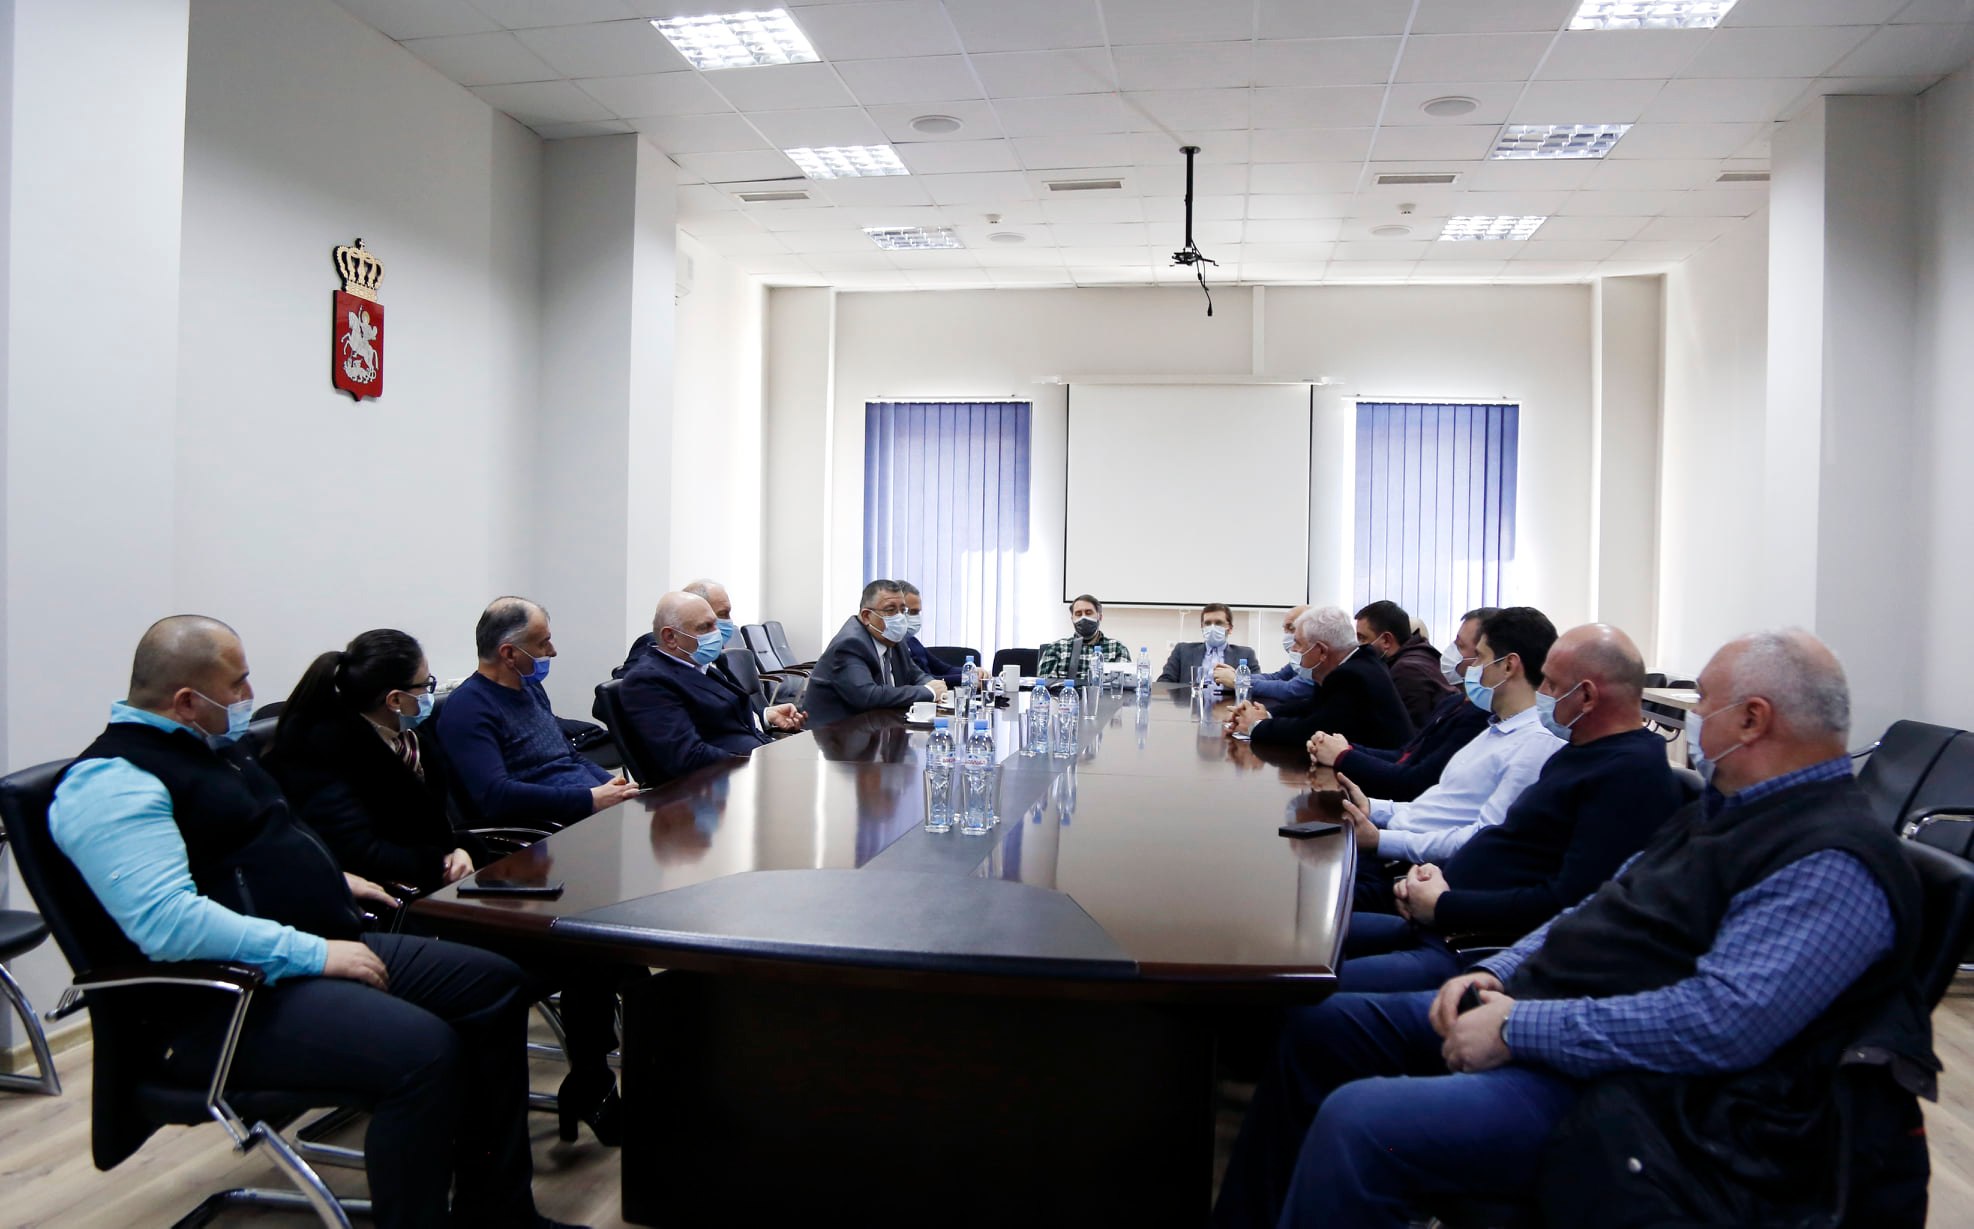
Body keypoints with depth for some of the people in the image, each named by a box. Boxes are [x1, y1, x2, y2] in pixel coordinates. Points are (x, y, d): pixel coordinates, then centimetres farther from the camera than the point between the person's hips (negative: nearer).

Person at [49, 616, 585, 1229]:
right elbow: (166, 922, -28)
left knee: (497, 986, 5)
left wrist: (332, 879, 17)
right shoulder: (111, 782, -16)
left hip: (324, 946, 11)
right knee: (423, 1050, -32)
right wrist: (314, 952, -25)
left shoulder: (214, 744, 15)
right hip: (235, 997, -11)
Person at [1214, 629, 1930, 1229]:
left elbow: (1722, 1020, -28)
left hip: (1609, 1081, -10)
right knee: (1314, 1027, 8)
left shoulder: (1833, 864, -18)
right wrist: (1497, 974, 4)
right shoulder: (1724, 810, 15)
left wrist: (1521, 1029, -24)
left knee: (1358, 1123, -28)